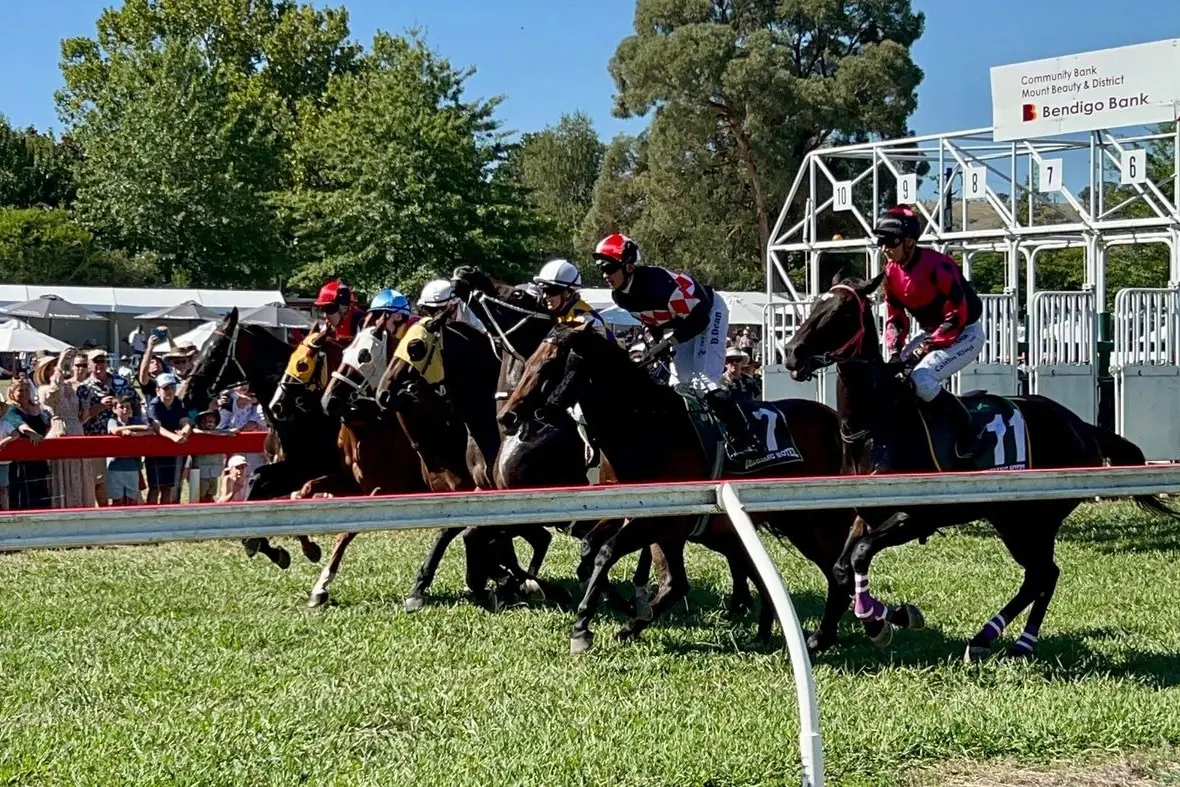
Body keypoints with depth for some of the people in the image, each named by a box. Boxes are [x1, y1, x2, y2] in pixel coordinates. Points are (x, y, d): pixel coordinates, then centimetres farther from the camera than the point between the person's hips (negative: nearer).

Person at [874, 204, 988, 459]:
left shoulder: (936, 266, -26)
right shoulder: (892, 271, -1)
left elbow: (958, 315, -25)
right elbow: (895, 317, 5)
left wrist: (927, 347, -24)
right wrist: (894, 352, -10)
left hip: (965, 335, -9)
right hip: (932, 333, 9)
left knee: (921, 378, -28)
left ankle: (968, 435, -19)